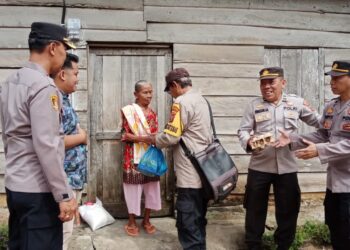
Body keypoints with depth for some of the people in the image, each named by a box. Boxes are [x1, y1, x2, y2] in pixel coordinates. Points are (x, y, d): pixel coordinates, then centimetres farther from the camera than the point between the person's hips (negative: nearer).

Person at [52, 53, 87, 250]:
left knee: (67, 230, 18)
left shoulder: (64, 100, 13)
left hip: (74, 177, 10)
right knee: (62, 233, 0)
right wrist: (81, 137, -13)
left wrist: (81, 135, 4)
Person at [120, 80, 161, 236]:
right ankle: (131, 222, 18)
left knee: (151, 187, 9)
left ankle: (146, 220, 25)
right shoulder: (128, 110, -5)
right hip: (134, 156, -5)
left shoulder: (152, 113, 12)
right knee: (134, 188, 2)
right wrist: (145, 137, -21)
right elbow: (125, 135, -11)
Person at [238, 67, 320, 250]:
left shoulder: (297, 103, 3)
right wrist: (248, 142, -22)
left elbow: (318, 121, 11)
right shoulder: (254, 105, 2)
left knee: (287, 209, 12)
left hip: (287, 167, 1)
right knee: (255, 208, 9)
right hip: (259, 166, 0)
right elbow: (243, 130, -1)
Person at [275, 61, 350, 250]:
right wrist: (292, 139, -1)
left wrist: (319, 151, -28)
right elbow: (322, 135, 10)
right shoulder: (330, 106, 8)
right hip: (333, 180, 7)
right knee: (334, 229, 22)